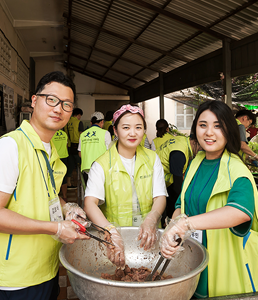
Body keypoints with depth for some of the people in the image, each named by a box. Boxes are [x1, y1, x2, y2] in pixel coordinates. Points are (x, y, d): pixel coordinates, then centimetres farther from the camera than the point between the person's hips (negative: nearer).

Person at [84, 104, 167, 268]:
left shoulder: (152, 158, 3)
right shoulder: (102, 164, -7)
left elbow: (160, 197, -3)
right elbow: (90, 203, -19)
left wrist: (151, 220, -24)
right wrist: (111, 232, -35)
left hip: (148, 237, 2)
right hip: (114, 236, -2)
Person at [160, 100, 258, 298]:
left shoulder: (236, 170, -19)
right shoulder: (195, 164, 3)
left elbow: (242, 210, -38)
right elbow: (182, 204, 6)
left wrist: (185, 223, -48)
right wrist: (173, 226, -16)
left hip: (226, 266, -5)